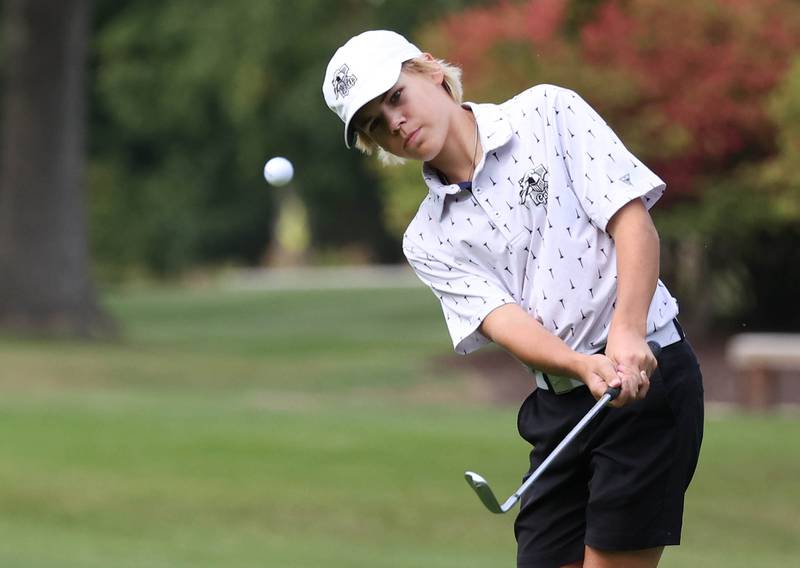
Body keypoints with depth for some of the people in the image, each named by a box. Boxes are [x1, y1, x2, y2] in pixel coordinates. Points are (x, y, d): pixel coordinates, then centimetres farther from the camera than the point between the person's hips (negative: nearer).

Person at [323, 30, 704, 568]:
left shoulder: (547, 112, 1)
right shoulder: (428, 241, 9)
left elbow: (633, 218, -8)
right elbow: (500, 319, -6)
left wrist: (628, 334, -23)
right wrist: (584, 366, -26)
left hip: (648, 375, -5)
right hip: (557, 403, 5)